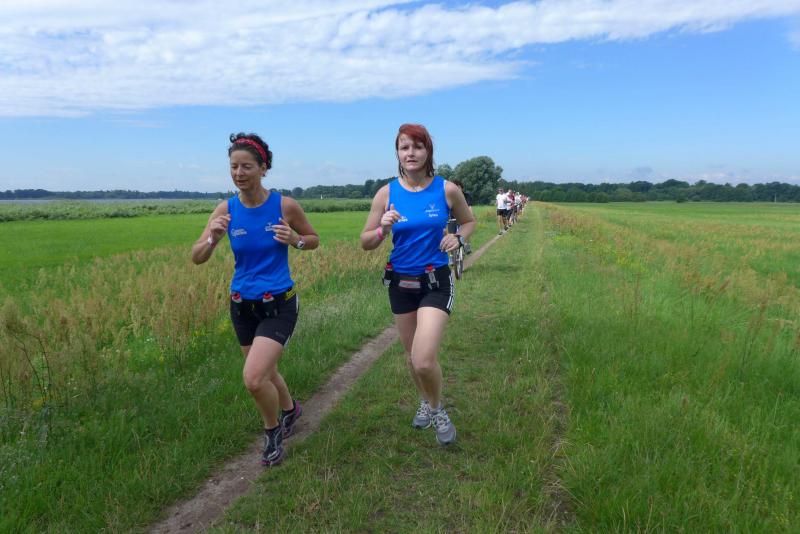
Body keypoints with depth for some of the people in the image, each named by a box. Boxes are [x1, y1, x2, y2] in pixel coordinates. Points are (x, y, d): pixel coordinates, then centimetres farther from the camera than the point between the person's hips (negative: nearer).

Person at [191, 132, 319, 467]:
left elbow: (314, 240, 3)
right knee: (264, 373, 20)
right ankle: (290, 409, 52)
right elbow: (196, 258, -4)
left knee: (254, 378, -17)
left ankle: (273, 430, 15)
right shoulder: (226, 209, -6)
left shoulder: (285, 205, -12)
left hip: (279, 305, -4)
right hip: (242, 305, 4)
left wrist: (295, 240, -18)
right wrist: (213, 238, -24)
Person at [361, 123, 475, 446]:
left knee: (424, 360, -16)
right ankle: (425, 401, 48)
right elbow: (365, 243, -1)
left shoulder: (447, 190, -8)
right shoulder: (386, 193, -6)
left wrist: (458, 238, -12)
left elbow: (469, 221, 10)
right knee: (412, 356, 18)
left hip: (436, 282, -3)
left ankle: (437, 410, 17)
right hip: (400, 283, 3)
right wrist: (382, 229, -22)